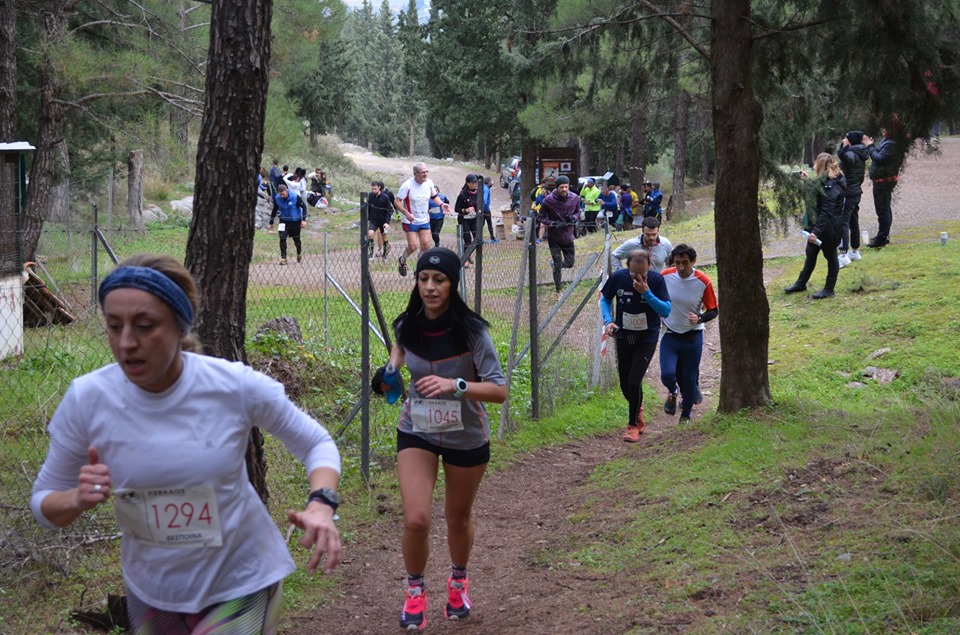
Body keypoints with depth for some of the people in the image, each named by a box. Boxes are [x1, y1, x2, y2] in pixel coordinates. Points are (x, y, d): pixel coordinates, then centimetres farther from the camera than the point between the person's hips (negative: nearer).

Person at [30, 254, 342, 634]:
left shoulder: (237, 386, -20)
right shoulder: (87, 400, -17)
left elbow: (317, 444, -4)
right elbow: (43, 504, -4)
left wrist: (321, 504, -25)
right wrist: (78, 499, -27)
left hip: (241, 584, -2)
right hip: (152, 593, 2)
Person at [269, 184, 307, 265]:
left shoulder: (295, 197, -21)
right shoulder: (277, 198, -12)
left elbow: (304, 206, -9)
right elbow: (275, 209, 5)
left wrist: (304, 220, -15)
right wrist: (271, 221, 11)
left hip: (295, 221, -2)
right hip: (284, 221, 2)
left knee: (296, 239, 9)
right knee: (282, 238, -14)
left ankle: (299, 251, 40)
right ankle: (283, 257, -6)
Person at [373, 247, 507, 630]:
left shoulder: (471, 332, -23)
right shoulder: (407, 325, -12)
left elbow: (499, 391, -27)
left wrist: (456, 385, -41)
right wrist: (392, 368, -3)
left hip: (467, 437, -1)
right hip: (417, 432, 1)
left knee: (458, 518, 16)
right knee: (416, 519, -14)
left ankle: (458, 581, 46)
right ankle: (415, 591, 12)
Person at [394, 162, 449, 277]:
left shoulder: (429, 183, -4)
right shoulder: (407, 185, -20)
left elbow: (434, 196, 15)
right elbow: (396, 201, -17)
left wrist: (441, 204, -5)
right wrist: (406, 213, -31)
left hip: (424, 220, 5)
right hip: (410, 221, -5)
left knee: (426, 245, -1)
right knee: (413, 246, -9)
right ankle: (402, 261, 22)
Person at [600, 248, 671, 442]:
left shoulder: (656, 280, -16)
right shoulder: (617, 278, -12)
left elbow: (666, 311, -17)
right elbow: (605, 299, 5)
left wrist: (646, 293, -29)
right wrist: (608, 320, -12)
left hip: (647, 338, -3)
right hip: (623, 337, 3)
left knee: (634, 381, -14)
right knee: (625, 385, 9)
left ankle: (633, 424, 4)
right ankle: (637, 408, 42)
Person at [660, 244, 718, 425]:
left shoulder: (703, 281, -14)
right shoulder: (665, 276, -11)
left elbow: (714, 310, -6)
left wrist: (699, 319, -25)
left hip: (692, 337, 0)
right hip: (670, 336, 0)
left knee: (689, 378, 7)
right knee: (667, 374, -17)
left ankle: (685, 415, 31)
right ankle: (673, 393, 20)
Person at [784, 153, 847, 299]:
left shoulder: (831, 188, -27)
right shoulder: (826, 181, 3)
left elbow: (826, 213, -30)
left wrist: (816, 231, -32)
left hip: (830, 227, -10)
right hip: (818, 224, 10)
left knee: (830, 256, 7)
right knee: (811, 253, 21)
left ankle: (829, 289, 20)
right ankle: (801, 283, 35)